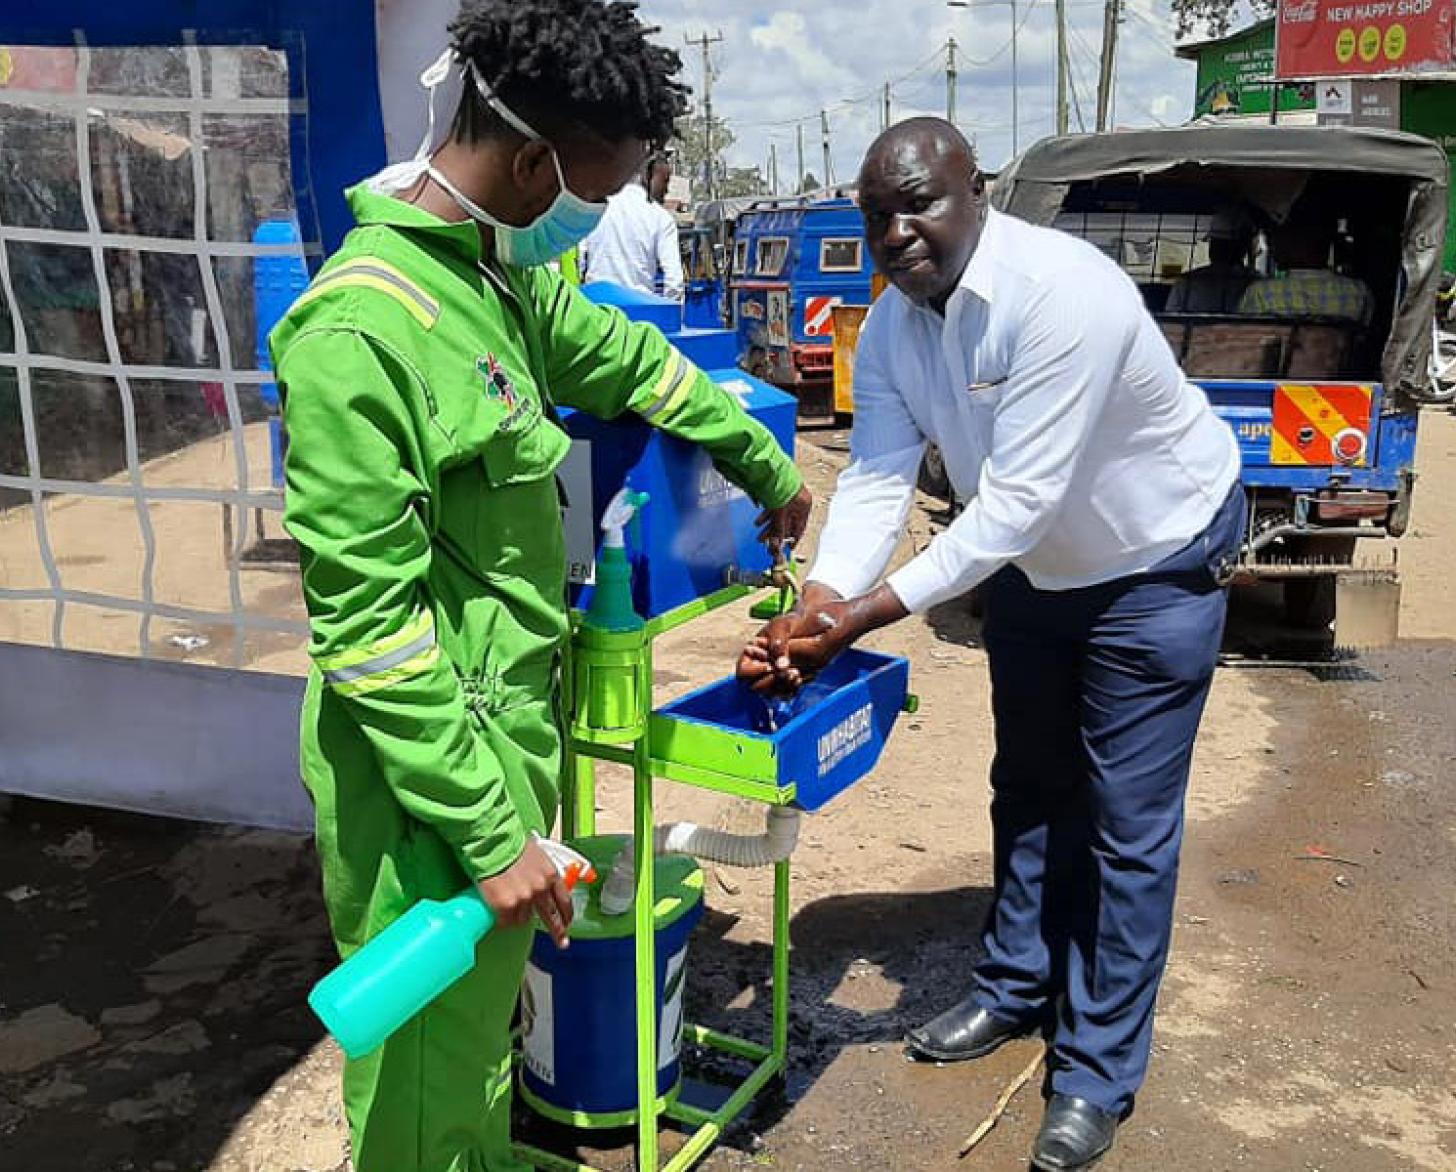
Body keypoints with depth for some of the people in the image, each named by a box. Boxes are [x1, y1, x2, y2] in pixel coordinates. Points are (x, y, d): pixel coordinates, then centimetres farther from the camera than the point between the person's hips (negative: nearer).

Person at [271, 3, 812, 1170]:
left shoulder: (501, 270, 4)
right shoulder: (361, 327, -24)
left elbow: (629, 363, 22)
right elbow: (369, 626, -23)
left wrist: (769, 465, 33)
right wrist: (488, 831, -19)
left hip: (513, 722, 9)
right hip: (433, 764, -9)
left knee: (487, 1010, 25)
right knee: (431, 1049, 9)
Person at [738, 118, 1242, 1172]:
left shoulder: (1063, 293, -35)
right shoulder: (893, 323, -12)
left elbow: (1016, 502, -36)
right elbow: (877, 479, -16)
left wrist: (867, 614, -37)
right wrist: (814, 611, -32)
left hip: (1156, 563, -7)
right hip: (1034, 564, 7)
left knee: (1126, 825, -1)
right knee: (1027, 790, 19)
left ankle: (1099, 1073, 16)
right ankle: (1017, 988, 39)